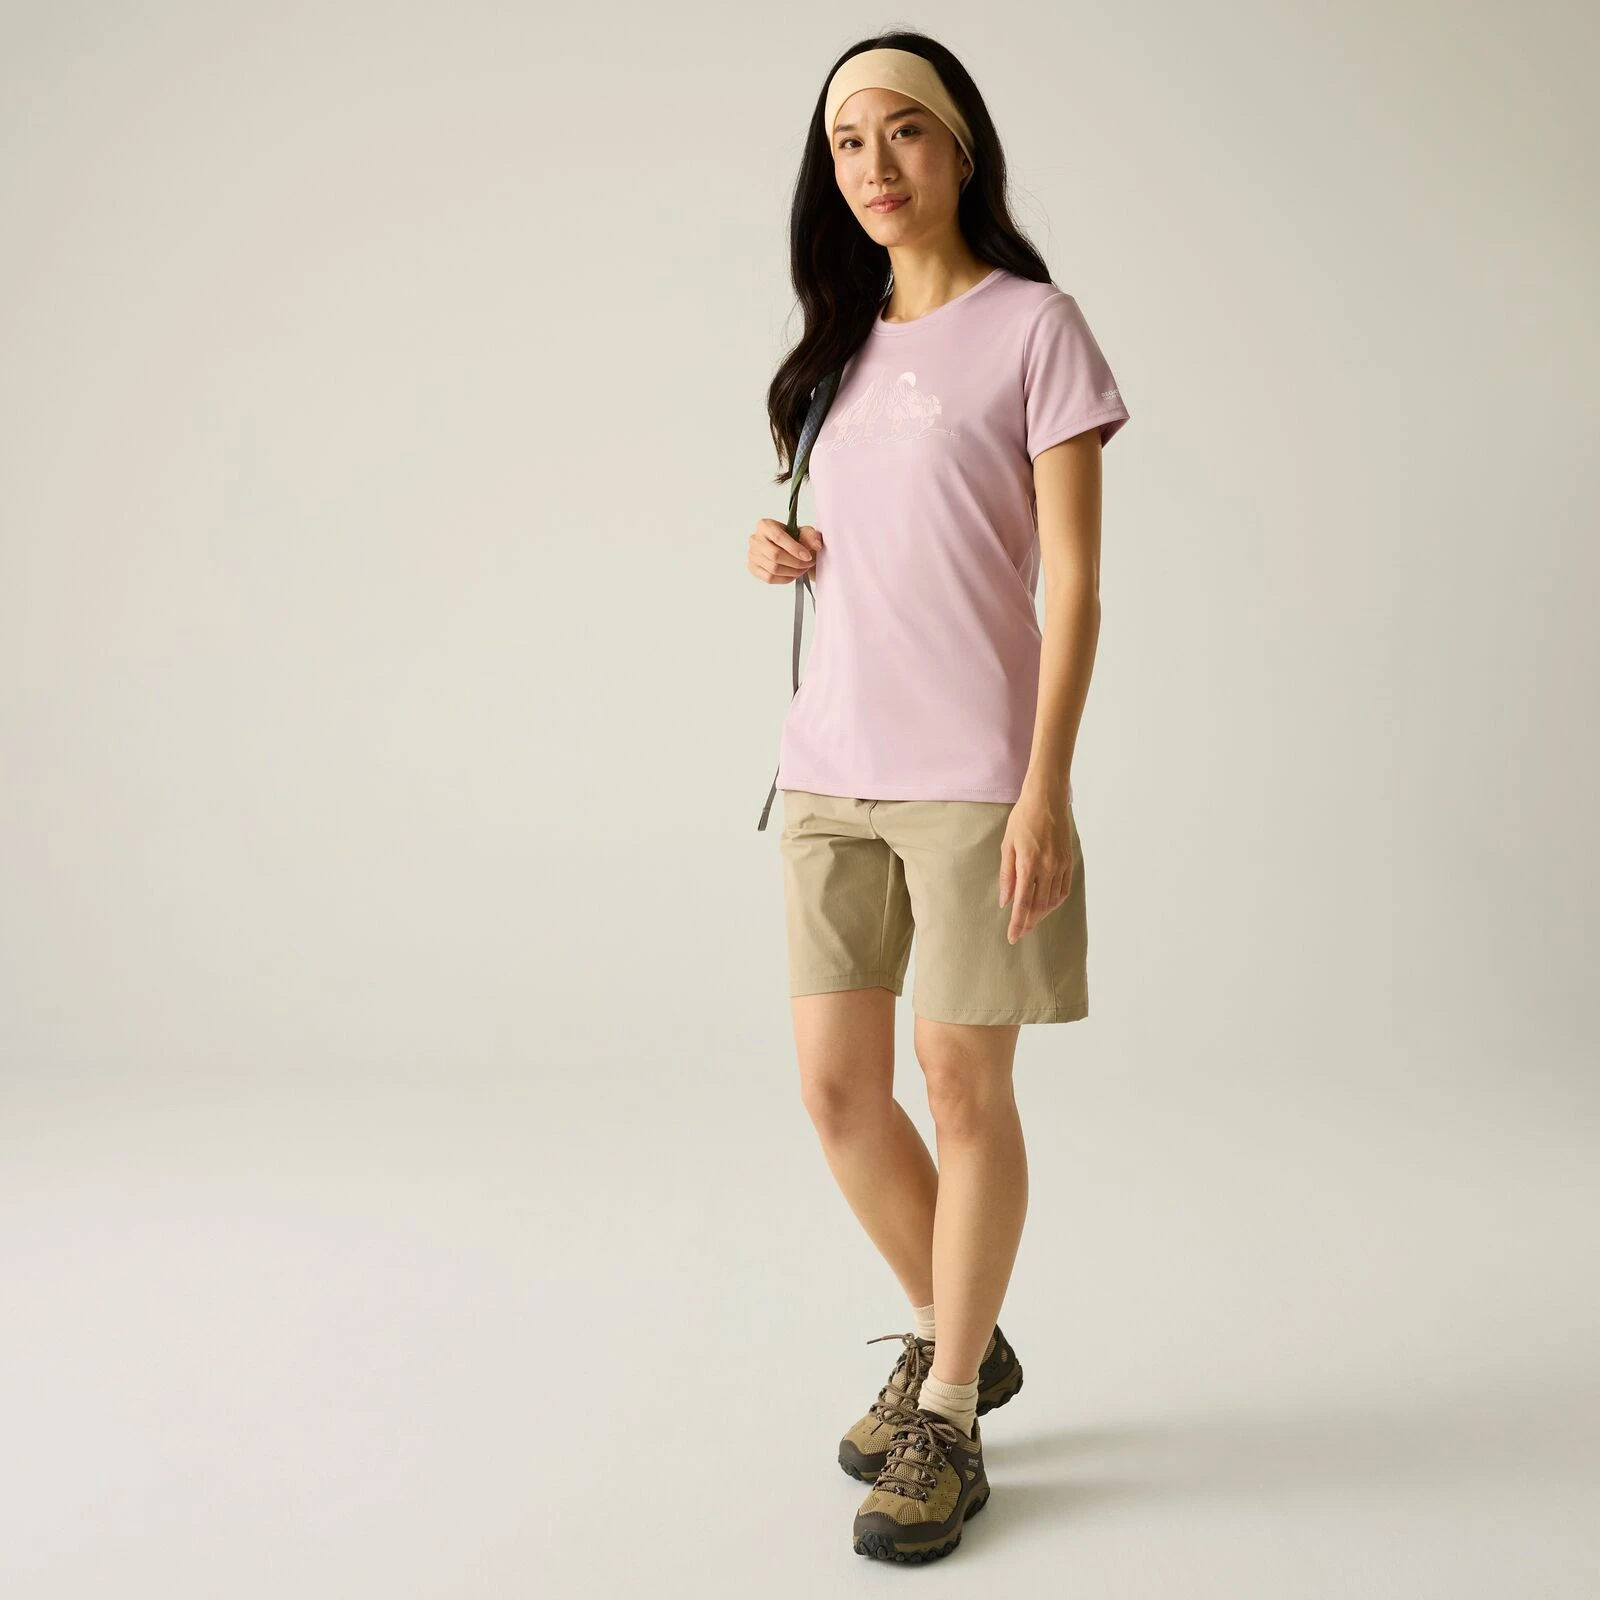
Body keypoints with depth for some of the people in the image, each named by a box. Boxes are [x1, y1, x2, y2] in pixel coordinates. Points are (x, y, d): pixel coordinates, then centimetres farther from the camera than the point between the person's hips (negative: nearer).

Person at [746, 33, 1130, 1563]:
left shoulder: (1032, 324, -3)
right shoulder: (846, 342, 15)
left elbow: (1073, 580, -7)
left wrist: (1046, 787, -15)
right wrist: (783, 552, 2)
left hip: (971, 770, -6)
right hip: (832, 761, 6)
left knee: (961, 1084, 2)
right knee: (834, 1086, 8)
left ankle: (947, 1416, 18)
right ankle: (954, 1337, 31)